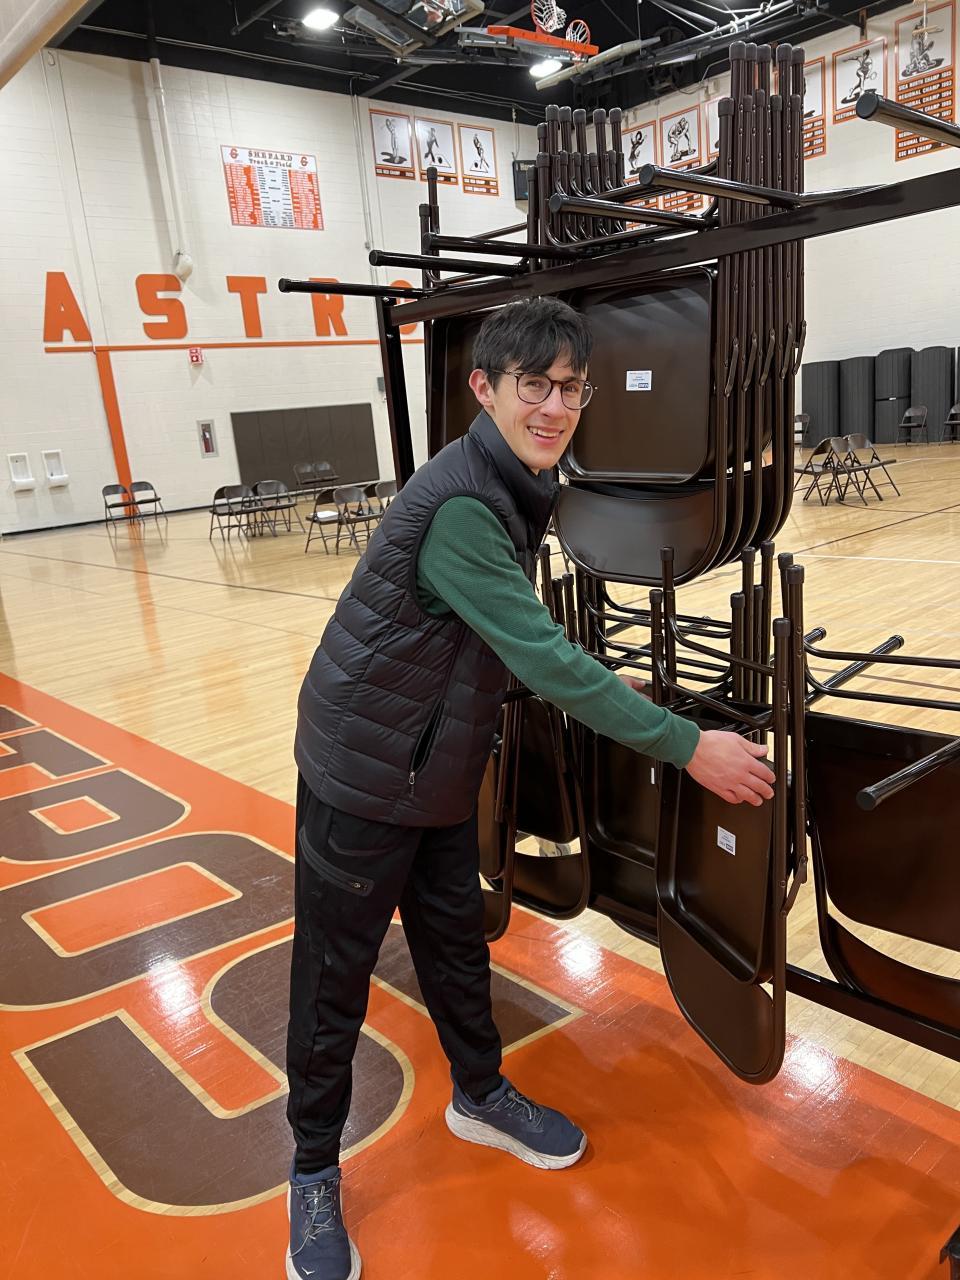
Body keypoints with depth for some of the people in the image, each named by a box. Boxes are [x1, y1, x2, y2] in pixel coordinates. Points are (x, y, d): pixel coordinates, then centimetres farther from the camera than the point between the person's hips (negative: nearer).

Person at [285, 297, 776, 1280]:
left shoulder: (522, 489, 3)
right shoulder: (458, 509, -28)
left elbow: (527, 645, 14)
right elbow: (546, 660, -30)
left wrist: (611, 691, 13)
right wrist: (688, 746, -25)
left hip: (441, 774, 8)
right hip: (363, 779, -8)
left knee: (455, 946, 22)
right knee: (335, 979, 8)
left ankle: (480, 1095, 44)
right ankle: (314, 1170, 29)